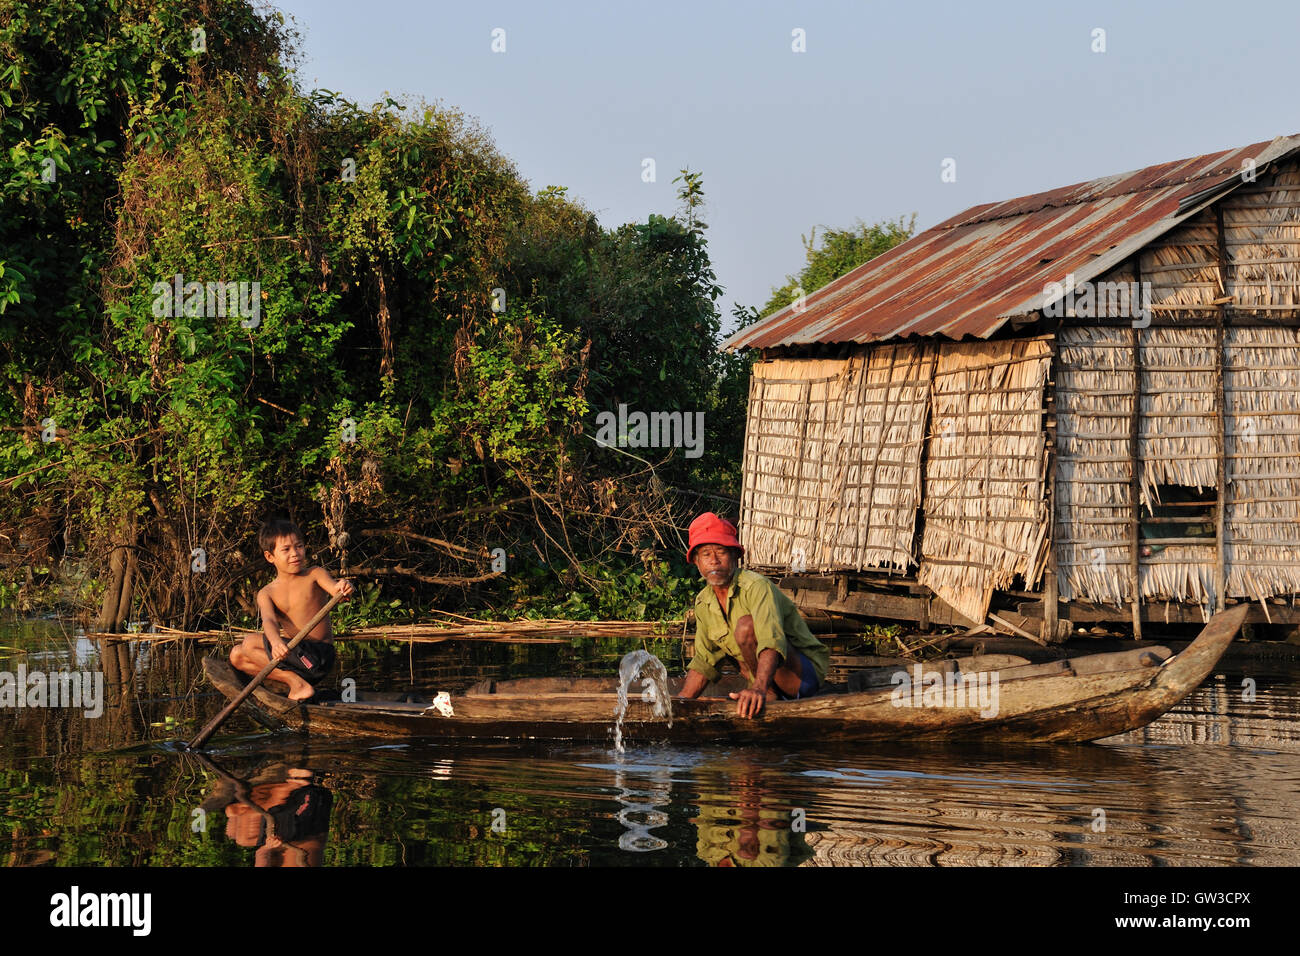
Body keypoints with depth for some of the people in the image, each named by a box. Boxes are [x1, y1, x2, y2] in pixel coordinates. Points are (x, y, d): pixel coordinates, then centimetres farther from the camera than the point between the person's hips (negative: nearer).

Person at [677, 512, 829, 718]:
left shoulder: (756, 586, -20)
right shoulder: (703, 603, 5)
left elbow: (772, 640, -37)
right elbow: (703, 662, 15)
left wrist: (759, 688, -54)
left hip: (804, 674, -8)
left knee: (746, 626, -28)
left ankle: (770, 694, -13)